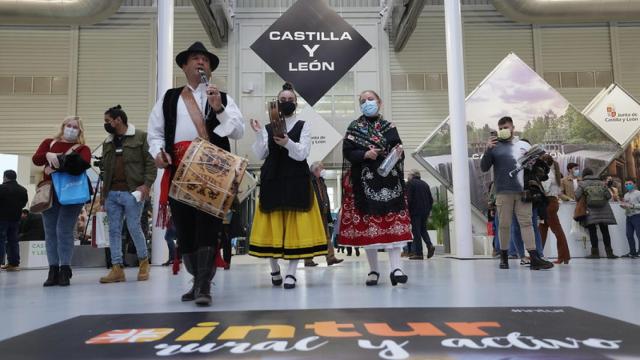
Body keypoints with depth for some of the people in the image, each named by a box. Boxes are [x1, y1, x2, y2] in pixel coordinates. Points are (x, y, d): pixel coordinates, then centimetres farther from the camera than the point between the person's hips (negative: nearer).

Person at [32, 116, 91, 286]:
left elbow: (83, 163, -15)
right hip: (49, 192, 3)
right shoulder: (49, 143, 16)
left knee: (64, 231, -7)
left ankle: (65, 270, -2)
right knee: (50, 232, 4)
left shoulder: (82, 148, 6)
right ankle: (53, 270, 8)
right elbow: (35, 159, 1)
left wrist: (57, 167, -17)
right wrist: (48, 155, -20)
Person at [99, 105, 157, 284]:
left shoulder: (140, 137, 0)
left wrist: (147, 184, -14)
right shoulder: (107, 143, 19)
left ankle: (143, 261, 18)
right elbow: (105, 168, 22)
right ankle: (117, 268, 9)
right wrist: (104, 192, 16)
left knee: (134, 228, -3)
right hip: (112, 193, 6)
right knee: (114, 230, 4)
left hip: (132, 192, -6)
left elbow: (151, 162, -5)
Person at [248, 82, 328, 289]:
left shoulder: (303, 126, 7)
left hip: (297, 180, -1)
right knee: (272, 224, 2)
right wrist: (258, 134, -9)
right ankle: (274, 269, 17)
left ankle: (291, 272, 0)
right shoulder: (268, 128, 11)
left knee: (296, 225, -5)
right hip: (272, 180, 2)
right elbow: (260, 155, 3)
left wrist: (287, 143, -24)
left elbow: (302, 154, -6)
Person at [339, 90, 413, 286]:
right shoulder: (354, 127, 8)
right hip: (365, 181, -1)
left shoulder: (389, 127, 12)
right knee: (367, 223, -1)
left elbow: (398, 150, 11)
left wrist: (399, 152, -11)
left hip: (388, 179, 1)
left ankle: (395, 267, -11)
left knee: (393, 221, -9)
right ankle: (373, 270, 9)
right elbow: (347, 152, -1)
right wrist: (364, 154, -17)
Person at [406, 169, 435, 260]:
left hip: (415, 211, -6)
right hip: (425, 211, 6)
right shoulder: (425, 184, 14)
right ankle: (430, 245, -3)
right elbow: (431, 199, 13)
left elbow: (408, 198, -12)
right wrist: (428, 209, 18)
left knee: (416, 231, -3)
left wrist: (407, 211, -6)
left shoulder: (410, 183, -3)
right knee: (423, 229, 18)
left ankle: (418, 253, -4)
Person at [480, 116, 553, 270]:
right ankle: (504, 257, 13)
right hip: (503, 192, -2)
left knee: (526, 222, -1)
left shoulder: (524, 145, 15)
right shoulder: (495, 146, 8)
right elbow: (484, 168, 1)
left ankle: (534, 258, -4)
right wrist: (488, 150, -13)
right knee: (504, 225, 3)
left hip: (523, 191, 2)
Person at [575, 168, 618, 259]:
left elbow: (577, 196, -6)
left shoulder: (582, 184, 3)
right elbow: (608, 196, 6)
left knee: (592, 231, 0)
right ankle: (609, 252, 8)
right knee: (605, 231, 8)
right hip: (603, 210, 3)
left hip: (591, 210, -3)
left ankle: (595, 252, -3)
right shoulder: (601, 183, 11)